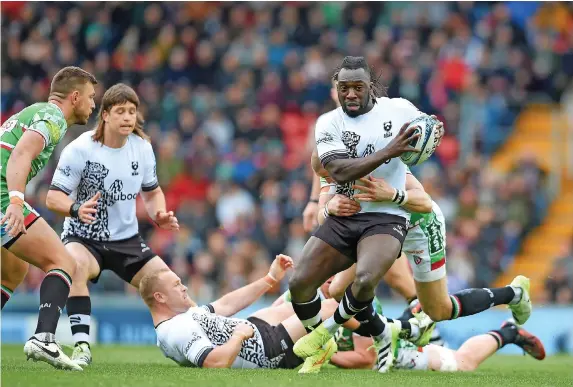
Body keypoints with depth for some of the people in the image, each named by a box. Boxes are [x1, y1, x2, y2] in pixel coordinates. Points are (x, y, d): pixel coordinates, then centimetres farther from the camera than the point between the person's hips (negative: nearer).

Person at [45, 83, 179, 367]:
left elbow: (152, 191, 13)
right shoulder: (80, 149, -17)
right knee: (76, 266, -39)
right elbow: (53, 197, -18)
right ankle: (81, 346, -38)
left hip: (126, 239, 5)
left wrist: (159, 215, -9)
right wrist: (76, 209, -40)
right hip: (83, 237, -5)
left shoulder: (142, 147, -1)